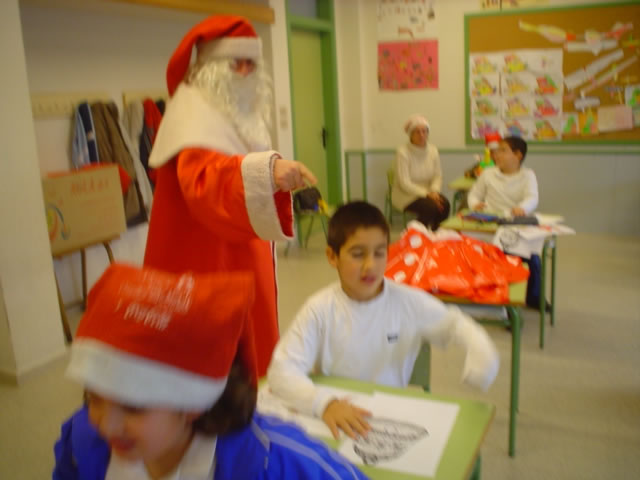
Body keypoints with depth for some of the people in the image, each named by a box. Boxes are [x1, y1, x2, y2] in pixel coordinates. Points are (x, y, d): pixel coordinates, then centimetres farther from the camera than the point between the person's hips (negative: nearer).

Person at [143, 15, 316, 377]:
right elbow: (204, 176, -41)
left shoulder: (241, 109, 10)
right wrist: (268, 170, -56)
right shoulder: (192, 113, -19)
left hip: (243, 255, 9)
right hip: (206, 263, -9)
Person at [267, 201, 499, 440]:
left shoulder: (410, 302, -7)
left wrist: (480, 347, -13)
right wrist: (324, 403, -37)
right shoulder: (320, 309, -15)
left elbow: (453, 322, 8)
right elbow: (281, 370, -20)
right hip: (336, 420, -2)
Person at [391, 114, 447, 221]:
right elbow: (404, 184, -18)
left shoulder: (433, 150, 3)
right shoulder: (402, 152, -15)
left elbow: (437, 176, 6)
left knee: (444, 204, -25)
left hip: (426, 193, 5)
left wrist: (434, 191, -15)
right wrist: (427, 194, -24)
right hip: (406, 196, -5)